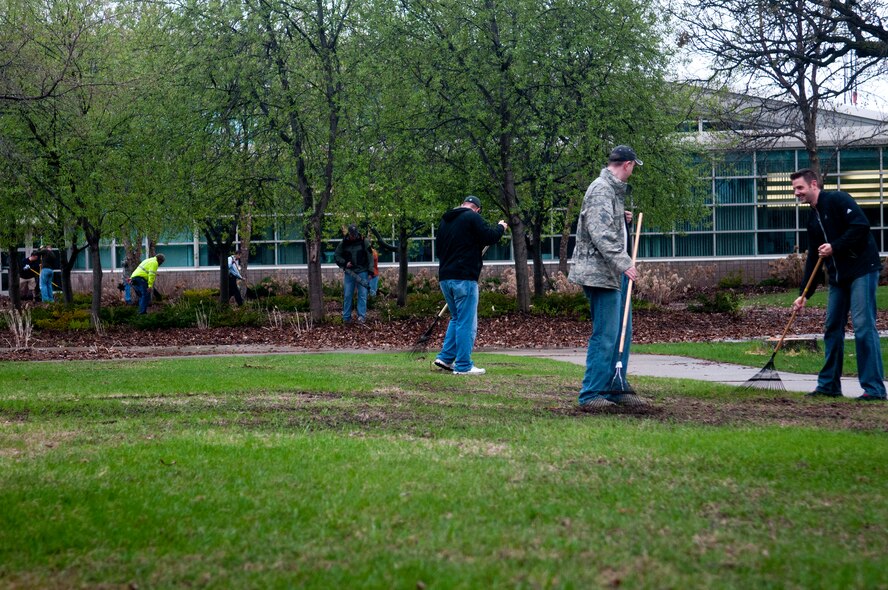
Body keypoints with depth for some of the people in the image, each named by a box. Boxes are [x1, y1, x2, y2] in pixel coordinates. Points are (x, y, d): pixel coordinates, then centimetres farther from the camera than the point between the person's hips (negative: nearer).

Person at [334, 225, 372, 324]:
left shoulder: (364, 242, -1)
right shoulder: (343, 243, 3)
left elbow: (370, 257, -1)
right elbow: (336, 256, 10)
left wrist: (370, 270, -8)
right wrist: (345, 263, -6)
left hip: (362, 272, -2)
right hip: (349, 272, 2)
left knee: (362, 295, -4)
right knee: (347, 295, 4)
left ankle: (362, 316, -2)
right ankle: (346, 317, 10)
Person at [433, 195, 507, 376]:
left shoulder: (445, 220, 17)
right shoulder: (472, 217, -7)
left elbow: (438, 246, 25)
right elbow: (490, 237, -13)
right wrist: (500, 227, 6)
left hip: (445, 277, 8)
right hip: (464, 278, -8)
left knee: (457, 318, 21)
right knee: (467, 323, -3)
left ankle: (445, 357, 17)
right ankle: (463, 366, -3)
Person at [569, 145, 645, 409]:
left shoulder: (613, 189, 19)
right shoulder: (601, 190, -13)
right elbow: (600, 233, -23)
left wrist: (624, 219, 12)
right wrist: (623, 262, -28)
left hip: (615, 274, 10)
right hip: (600, 272, -10)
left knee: (622, 331, 14)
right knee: (605, 335, -10)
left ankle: (616, 390, 22)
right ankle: (591, 395, -6)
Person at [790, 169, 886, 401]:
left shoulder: (837, 199, -8)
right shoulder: (813, 219, 17)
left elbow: (861, 225, -19)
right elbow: (813, 259, 19)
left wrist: (835, 247, -18)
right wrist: (804, 294, 15)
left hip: (861, 270, -9)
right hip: (838, 277, 9)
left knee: (863, 326, -10)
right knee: (832, 328, 9)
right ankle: (829, 384, 18)